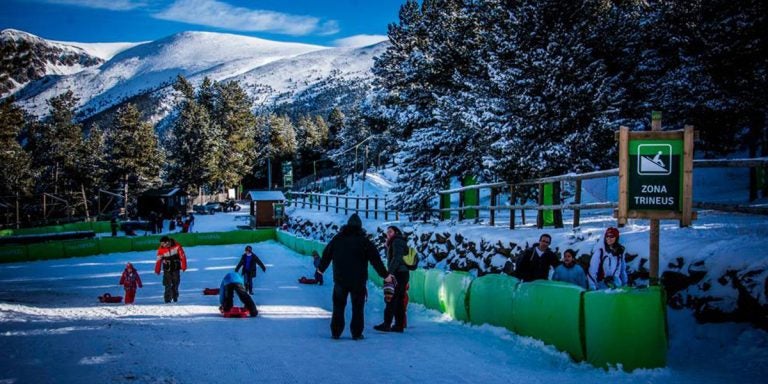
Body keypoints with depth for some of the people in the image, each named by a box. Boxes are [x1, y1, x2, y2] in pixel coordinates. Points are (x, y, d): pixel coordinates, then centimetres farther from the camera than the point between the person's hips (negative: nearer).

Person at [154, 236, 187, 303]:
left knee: (176, 283, 6)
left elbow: (182, 256, -8)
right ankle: (167, 299, -3)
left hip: (176, 268, 0)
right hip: (167, 269, 0)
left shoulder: (177, 246, -14)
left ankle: (175, 297, 24)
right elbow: (159, 260, -5)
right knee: (168, 284, -7)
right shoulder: (161, 249, -10)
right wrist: (157, 270, -6)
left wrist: (183, 266, -10)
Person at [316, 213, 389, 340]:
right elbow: (376, 259, -4)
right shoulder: (364, 241, -4)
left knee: (338, 306, 13)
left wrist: (321, 268, 32)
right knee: (358, 307, 6)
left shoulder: (337, 239, 4)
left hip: (340, 279, 2)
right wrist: (385, 275, 4)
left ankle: (335, 332, 12)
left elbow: (326, 255, 15)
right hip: (358, 281, -2)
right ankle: (356, 333, 3)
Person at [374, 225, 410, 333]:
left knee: (391, 299, -14)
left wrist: (390, 272, -24)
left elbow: (397, 258, -19)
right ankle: (399, 325, 7)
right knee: (399, 301, 8)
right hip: (404, 273, 10)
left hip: (398, 274, -10)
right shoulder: (401, 242, 25)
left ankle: (386, 324, -20)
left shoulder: (397, 241, -5)